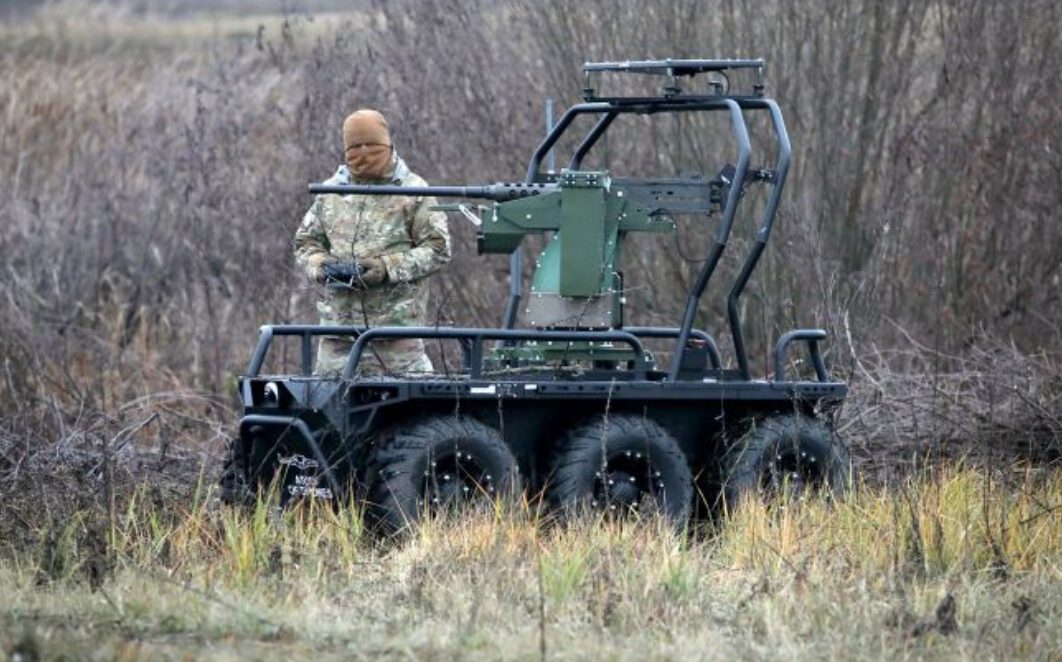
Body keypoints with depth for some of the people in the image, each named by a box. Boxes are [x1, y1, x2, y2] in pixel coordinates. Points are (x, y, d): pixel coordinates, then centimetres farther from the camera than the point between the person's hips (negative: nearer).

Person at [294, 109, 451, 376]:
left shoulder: (413, 192, 2)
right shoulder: (330, 193, 14)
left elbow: (437, 249, -2)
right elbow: (305, 242, 19)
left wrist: (390, 267, -14)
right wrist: (321, 266, -3)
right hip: (338, 324, 4)